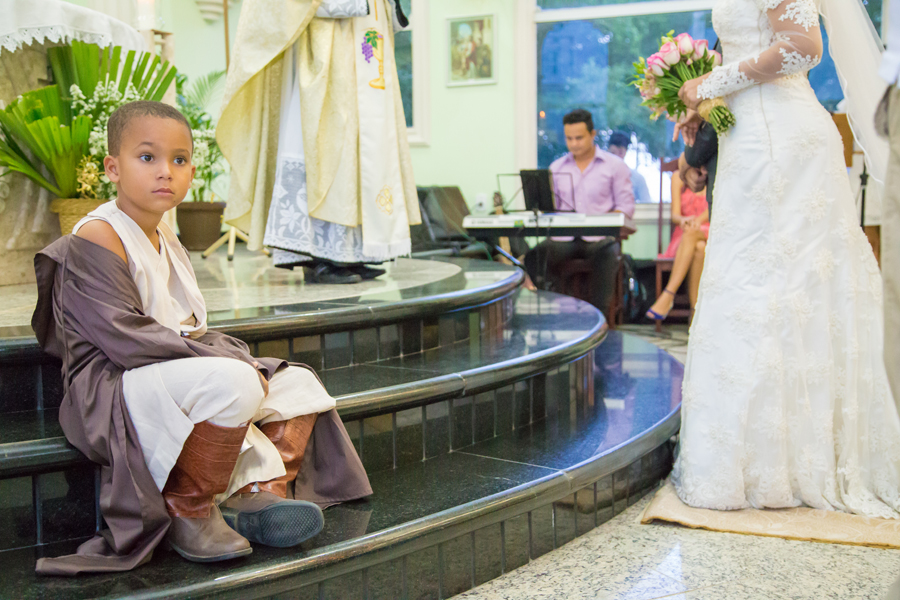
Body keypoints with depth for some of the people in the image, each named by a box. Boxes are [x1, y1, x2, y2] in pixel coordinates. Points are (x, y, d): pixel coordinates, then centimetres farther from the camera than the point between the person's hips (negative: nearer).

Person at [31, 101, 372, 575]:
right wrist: (232, 363, -21)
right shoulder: (96, 240, -13)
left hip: (179, 376, 10)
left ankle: (254, 494, -9)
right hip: (112, 390, -10)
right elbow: (128, 339, -22)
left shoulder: (165, 239, 18)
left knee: (299, 385, 8)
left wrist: (238, 360, 0)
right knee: (233, 384, -35)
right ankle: (186, 510, -18)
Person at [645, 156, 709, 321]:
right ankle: (696, 307, -39)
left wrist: (698, 220, -26)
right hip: (684, 235, 1)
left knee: (691, 233, -38)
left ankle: (668, 295, -40)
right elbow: (675, 214, 2)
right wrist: (683, 220, -23)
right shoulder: (678, 177, 10)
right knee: (699, 248, -37)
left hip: (710, 233, -1)